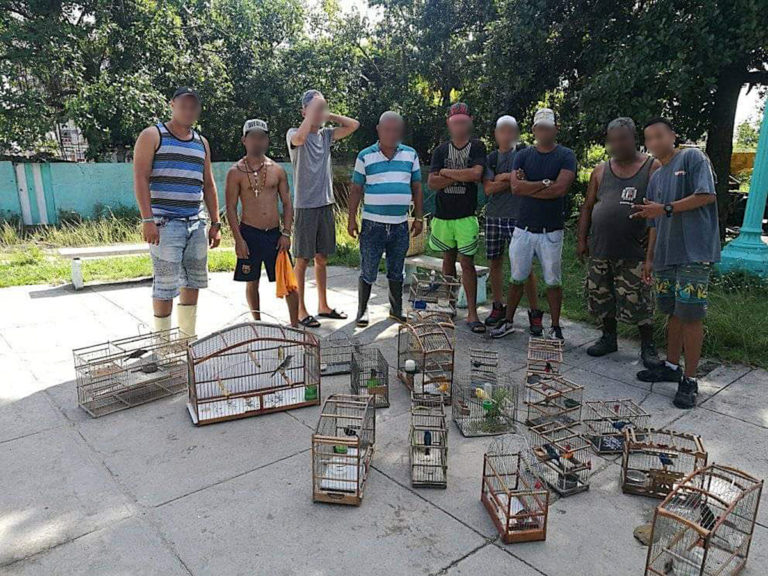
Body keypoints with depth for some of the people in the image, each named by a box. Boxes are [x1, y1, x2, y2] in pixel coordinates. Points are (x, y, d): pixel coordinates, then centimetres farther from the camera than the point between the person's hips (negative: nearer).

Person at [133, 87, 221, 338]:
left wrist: (215, 223, 12)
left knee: (194, 282, 11)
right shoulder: (152, 136, 1)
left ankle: (188, 337, 24)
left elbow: (208, 185, 19)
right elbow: (140, 178, -7)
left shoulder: (202, 142, 18)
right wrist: (147, 220, -18)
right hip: (165, 223, -6)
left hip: (196, 223, 6)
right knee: (165, 285, -4)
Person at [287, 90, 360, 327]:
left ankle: (323, 306, 24)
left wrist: (327, 115, 1)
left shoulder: (326, 135, 11)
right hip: (305, 207, -6)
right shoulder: (293, 134, -5)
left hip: (326, 205, 6)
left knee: (321, 258, 13)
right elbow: (301, 136, -29)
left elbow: (354, 124, 6)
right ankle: (301, 310, 11)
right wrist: (314, 109, -19)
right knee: (302, 260, 2)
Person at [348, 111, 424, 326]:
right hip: (373, 224, -2)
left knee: (396, 272, 13)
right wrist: (352, 218, -2)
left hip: (400, 224, 3)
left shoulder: (410, 155, 8)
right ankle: (362, 311, 16)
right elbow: (356, 190, 2)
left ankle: (396, 310, 26)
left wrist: (418, 217, 7)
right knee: (368, 272, 3)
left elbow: (416, 188, 11)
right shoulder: (365, 156, 1)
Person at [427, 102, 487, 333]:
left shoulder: (477, 147, 1)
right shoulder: (441, 150, 8)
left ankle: (472, 313, -2)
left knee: (467, 263, -6)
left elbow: (476, 174, -17)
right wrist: (461, 176, -12)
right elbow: (432, 182, -3)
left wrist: (447, 172, -7)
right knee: (448, 259, 12)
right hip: (443, 214, 3)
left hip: (466, 216, -3)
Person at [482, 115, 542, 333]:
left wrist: (503, 177, -8)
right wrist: (514, 178, -8)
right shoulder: (491, 158, 12)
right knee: (495, 262, 9)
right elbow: (488, 188, -1)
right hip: (494, 216, 4)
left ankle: (535, 312, 5)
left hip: (518, 217, -4)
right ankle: (498, 307, 22)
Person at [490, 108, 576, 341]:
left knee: (552, 281, 6)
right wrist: (545, 183, -12)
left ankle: (555, 328, 19)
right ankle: (508, 322, 23)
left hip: (551, 230, -2)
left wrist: (528, 186, -10)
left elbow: (561, 189, -16)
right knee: (516, 278, 10)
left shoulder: (566, 156, -1)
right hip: (524, 227, 2)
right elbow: (515, 186, -9)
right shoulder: (523, 155, 6)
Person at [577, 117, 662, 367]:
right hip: (600, 248, 5)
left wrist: (653, 240, -9)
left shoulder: (652, 167, 0)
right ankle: (609, 338, 28)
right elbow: (588, 206, 14)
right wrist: (582, 239, 9)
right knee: (600, 296, 10)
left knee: (637, 300, -3)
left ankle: (648, 345, 14)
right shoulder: (601, 170, 12)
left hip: (633, 251, -4)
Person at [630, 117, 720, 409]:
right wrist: (649, 258, 17)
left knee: (690, 315, -6)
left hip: (694, 253, -7)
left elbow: (707, 196, -11)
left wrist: (666, 208, -16)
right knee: (673, 312, 13)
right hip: (665, 255, 7)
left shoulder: (693, 158, 0)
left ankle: (690, 380, 3)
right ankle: (672, 366, 25)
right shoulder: (656, 178, 19)